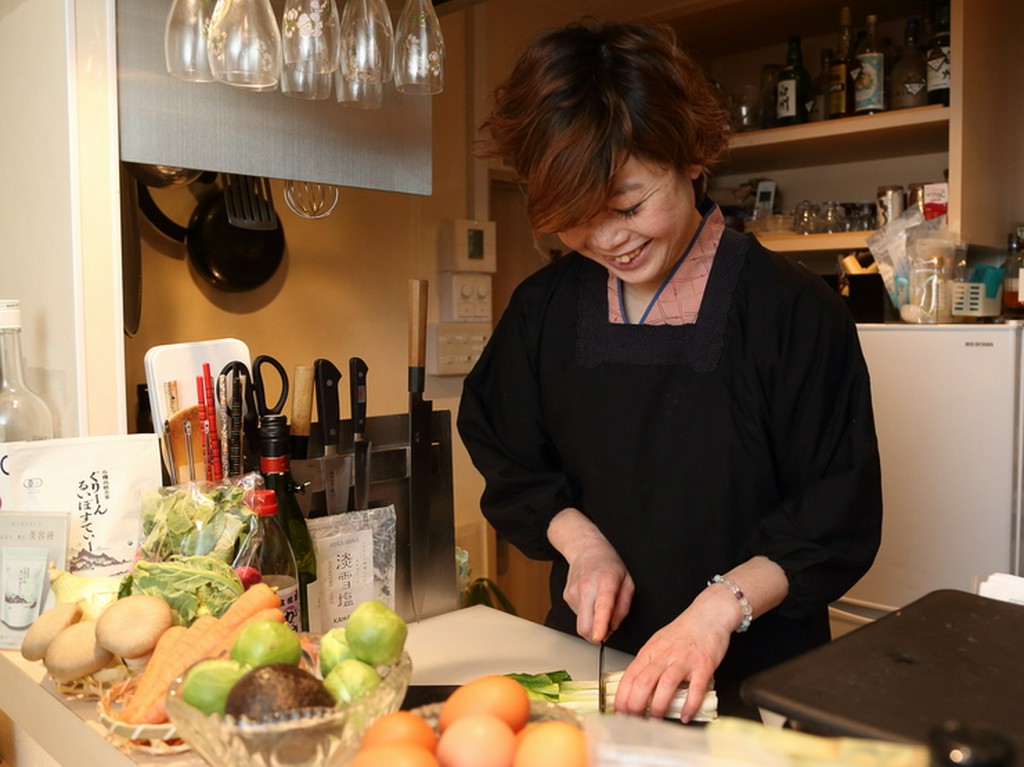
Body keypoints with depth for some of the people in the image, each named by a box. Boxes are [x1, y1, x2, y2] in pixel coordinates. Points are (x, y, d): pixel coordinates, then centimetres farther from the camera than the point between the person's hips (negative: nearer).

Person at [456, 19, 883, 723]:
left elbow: (840, 516, -14)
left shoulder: (793, 310, -16)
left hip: (754, 675, -3)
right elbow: (513, 466, 6)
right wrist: (581, 542, -10)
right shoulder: (543, 309, -3)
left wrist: (723, 604, -27)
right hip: (591, 656, 4)